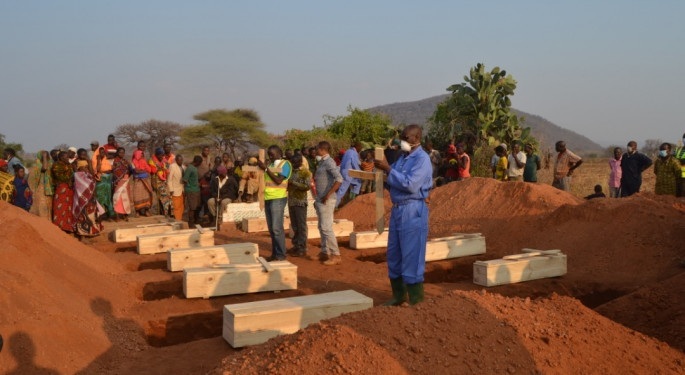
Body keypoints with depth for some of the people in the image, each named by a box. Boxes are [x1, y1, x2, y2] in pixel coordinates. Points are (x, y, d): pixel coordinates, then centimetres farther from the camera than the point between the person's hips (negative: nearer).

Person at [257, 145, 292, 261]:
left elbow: (278, 180, -16)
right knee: (271, 228, 8)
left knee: (277, 228, -9)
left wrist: (265, 168, -15)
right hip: (268, 198, 7)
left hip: (278, 199, -7)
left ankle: (281, 254, -4)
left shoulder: (285, 164, -4)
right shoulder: (270, 164, 16)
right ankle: (274, 253, 15)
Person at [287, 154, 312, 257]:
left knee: (301, 226, -3)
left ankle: (302, 249, 1)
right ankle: (296, 246, 20)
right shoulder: (291, 171, 13)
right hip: (291, 201, 7)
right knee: (294, 226, 12)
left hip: (300, 202, -7)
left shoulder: (305, 172, -9)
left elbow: (307, 186, -19)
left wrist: (293, 182, -19)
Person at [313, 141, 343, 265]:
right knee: (322, 227, 14)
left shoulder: (329, 162, -14)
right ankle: (325, 252, 21)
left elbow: (339, 179, -26)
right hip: (320, 200, 10)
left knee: (326, 228, -9)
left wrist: (328, 195, -25)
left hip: (326, 201, -10)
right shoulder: (322, 162, 15)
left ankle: (336, 255, -5)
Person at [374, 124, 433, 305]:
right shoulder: (403, 157, 14)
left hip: (413, 212, -9)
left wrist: (388, 169, -20)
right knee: (394, 255, 14)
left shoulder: (422, 159, -12)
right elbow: (394, 183, 16)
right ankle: (399, 296, 27)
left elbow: (410, 185, -24)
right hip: (397, 209, 9)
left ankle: (416, 301, 5)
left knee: (411, 257, -4)